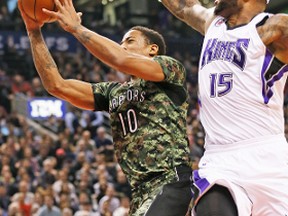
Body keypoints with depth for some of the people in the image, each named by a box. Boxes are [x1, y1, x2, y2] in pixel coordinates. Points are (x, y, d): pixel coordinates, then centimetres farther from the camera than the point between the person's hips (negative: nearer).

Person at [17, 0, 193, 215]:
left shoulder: (172, 69, 2)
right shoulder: (113, 92, 20)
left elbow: (122, 60, -15)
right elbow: (57, 85, 13)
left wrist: (76, 27, -6)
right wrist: (34, 32, 8)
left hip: (171, 181, -8)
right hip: (141, 190, 8)